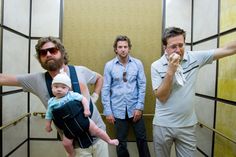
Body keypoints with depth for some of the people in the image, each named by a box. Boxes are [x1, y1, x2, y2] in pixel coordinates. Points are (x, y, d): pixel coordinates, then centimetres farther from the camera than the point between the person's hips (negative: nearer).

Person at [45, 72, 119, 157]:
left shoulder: (71, 95, -7)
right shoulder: (51, 102, 3)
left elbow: (83, 98, -8)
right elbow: (49, 116, 13)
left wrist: (86, 109, -17)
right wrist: (48, 126, 15)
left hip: (81, 119, -3)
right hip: (68, 127, 3)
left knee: (96, 130, 2)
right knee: (66, 143, 10)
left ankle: (110, 141, 24)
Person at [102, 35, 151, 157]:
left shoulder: (138, 63, -1)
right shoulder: (109, 65, -3)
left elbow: (142, 86, -1)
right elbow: (105, 89, -3)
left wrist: (139, 107, -6)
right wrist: (107, 111, -4)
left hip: (134, 108, 1)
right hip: (118, 109, 0)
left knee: (141, 138, 13)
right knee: (121, 141, 13)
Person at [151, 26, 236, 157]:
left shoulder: (195, 58, -4)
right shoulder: (156, 66, -10)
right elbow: (161, 97, -14)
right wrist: (170, 71, -23)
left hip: (187, 125, 1)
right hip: (163, 125, -1)